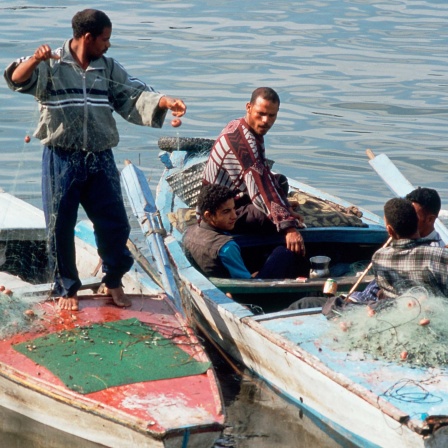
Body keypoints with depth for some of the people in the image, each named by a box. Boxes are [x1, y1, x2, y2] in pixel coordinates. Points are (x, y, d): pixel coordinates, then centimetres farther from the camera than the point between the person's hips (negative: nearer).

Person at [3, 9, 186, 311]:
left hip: (100, 159, 4)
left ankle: (114, 281, 28)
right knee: (61, 226, 4)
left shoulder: (109, 68, 7)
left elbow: (135, 95, 3)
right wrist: (35, 60, -42)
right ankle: (67, 288, 21)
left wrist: (165, 102, -16)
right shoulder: (50, 66, -6)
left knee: (114, 224, 6)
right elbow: (17, 79, -21)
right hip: (62, 159, -3)